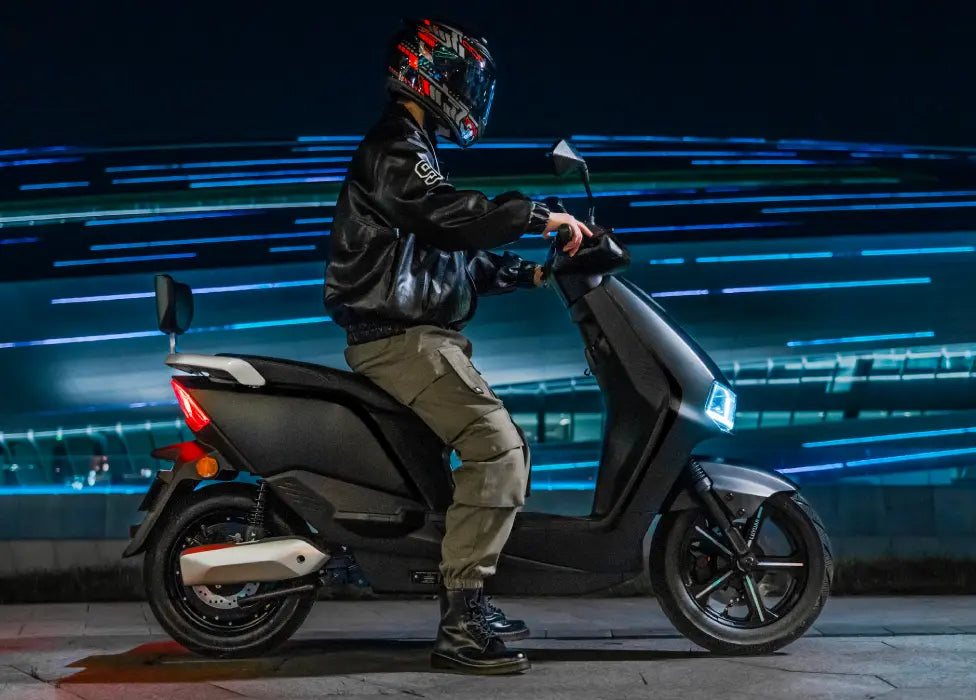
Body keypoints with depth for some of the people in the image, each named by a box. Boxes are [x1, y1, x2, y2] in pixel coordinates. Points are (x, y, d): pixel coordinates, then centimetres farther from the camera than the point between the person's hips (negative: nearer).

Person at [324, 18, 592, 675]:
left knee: (506, 447, 16)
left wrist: (528, 273, 15)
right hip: (403, 339, -11)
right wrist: (539, 215, -20)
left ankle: (469, 600, 19)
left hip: (414, 337, 11)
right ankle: (460, 625, -24)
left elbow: (456, 252, 25)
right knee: (496, 447, -22)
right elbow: (445, 213, -26)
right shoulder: (393, 147, -9)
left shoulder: (412, 150, 24)